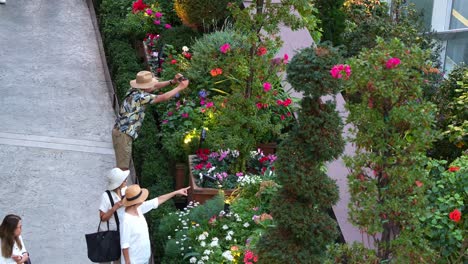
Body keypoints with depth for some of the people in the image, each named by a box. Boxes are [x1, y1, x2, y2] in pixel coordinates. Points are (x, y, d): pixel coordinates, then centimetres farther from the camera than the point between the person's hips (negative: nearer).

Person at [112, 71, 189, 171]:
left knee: (125, 164, 18)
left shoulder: (135, 91, 4)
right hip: (123, 134, -10)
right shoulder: (140, 96, -21)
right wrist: (180, 87, -6)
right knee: (123, 167, -6)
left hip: (122, 132, 10)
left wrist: (172, 81, 9)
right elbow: (163, 97, -16)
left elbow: (155, 86, 17)